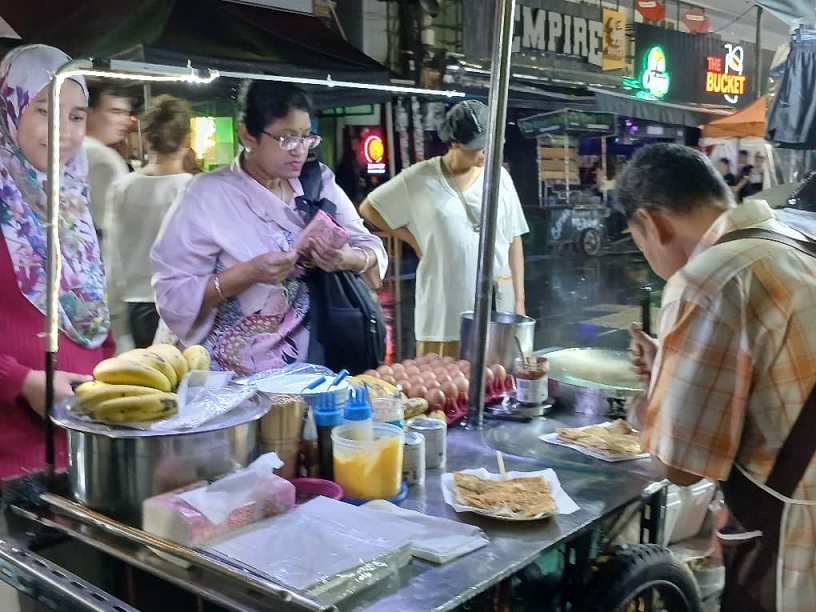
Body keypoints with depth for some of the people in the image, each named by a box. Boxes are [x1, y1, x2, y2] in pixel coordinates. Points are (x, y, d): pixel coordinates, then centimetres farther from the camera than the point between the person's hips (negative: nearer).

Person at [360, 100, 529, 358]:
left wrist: (519, 300, 4)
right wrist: (413, 239, 0)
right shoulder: (419, 178, -2)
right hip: (444, 311, -2)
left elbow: (513, 241, 7)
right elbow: (368, 209, 8)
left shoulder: (499, 177, 4)